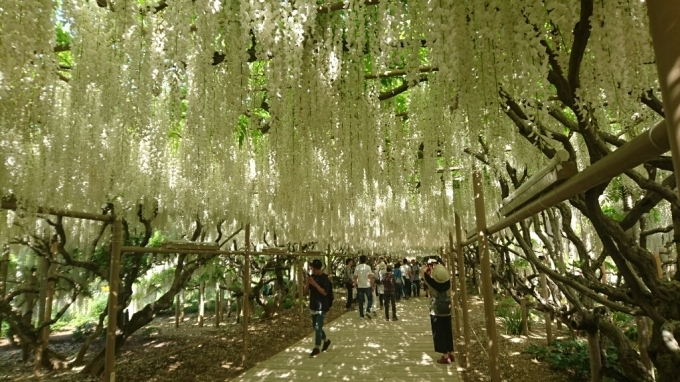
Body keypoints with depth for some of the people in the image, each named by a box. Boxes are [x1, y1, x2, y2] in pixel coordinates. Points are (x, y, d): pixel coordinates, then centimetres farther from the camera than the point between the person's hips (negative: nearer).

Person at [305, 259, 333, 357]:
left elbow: (325, 292, -20)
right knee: (316, 327, 16)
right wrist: (308, 282, -15)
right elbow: (305, 290, 4)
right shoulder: (312, 276, 4)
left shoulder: (325, 278, -13)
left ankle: (316, 348, 4)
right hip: (313, 306, 7)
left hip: (322, 307, -7)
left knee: (318, 327, -7)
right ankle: (326, 341, 37)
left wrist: (315, 284, -27)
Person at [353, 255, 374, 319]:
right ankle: (368, 311, -5)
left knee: (360, 301, 8)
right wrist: (372, 286, -1)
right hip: (367, 286, -2)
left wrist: (355, 285, 11)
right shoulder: (368, 267, -5)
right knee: (370, 299, 14)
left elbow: (355, 277, -1)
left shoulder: (357, 267, 0)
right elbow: (370, 277, -8)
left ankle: (361, 315, 9)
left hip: (360, 286, 2)